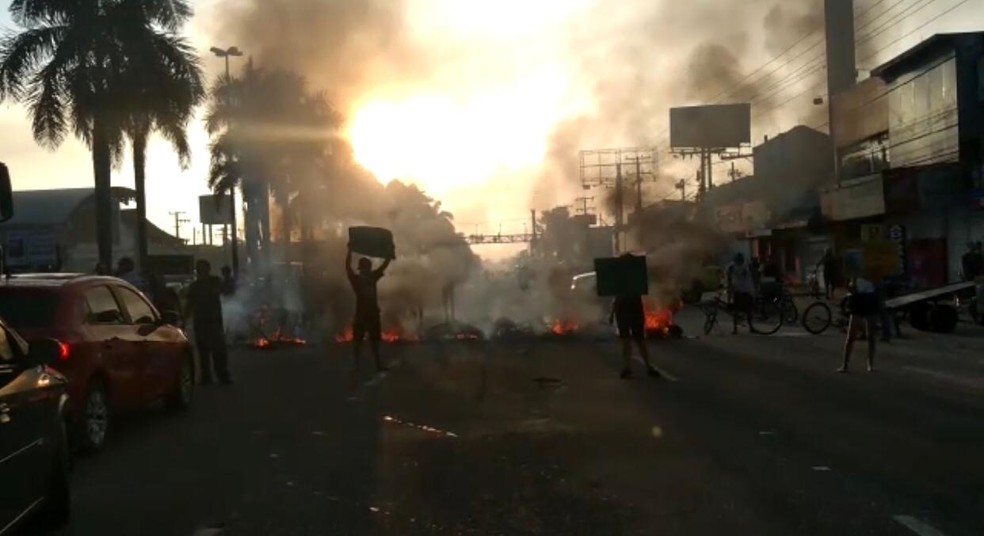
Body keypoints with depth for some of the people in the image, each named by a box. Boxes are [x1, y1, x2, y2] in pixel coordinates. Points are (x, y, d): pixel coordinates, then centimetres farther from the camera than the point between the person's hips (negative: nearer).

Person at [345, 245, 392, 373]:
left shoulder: (373, 277, 9)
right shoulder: (356, 279, -3)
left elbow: (384, 265, 14)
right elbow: (348, 267, -15)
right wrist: (350, 251, -20)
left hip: (373, 313, 5)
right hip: (361, 313, -5)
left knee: (375, 339, 10)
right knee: (357, 339, -3)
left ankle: (378, 364, 14)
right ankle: (357, 365, -2)